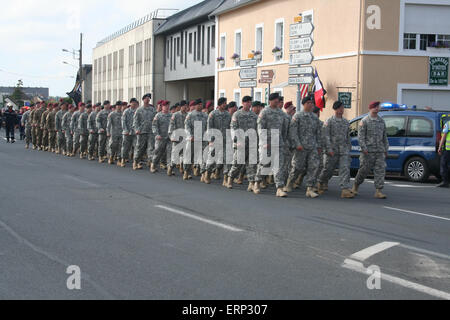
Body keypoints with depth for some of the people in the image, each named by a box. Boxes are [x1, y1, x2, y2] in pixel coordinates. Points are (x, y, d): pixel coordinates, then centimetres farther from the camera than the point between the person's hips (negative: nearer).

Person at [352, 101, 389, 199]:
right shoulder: (365, 121, -1)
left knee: (380, 170, -6)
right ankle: (356, 186, 22)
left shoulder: (381, 121, 14)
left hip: (380, 151, 4)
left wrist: (386, 149, 15)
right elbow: (360, 136, -6)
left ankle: (378, 191, -6)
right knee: (364, 170, 1)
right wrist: (364, 148, -15)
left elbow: (384, 136, 20)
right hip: (368, 151, -4)